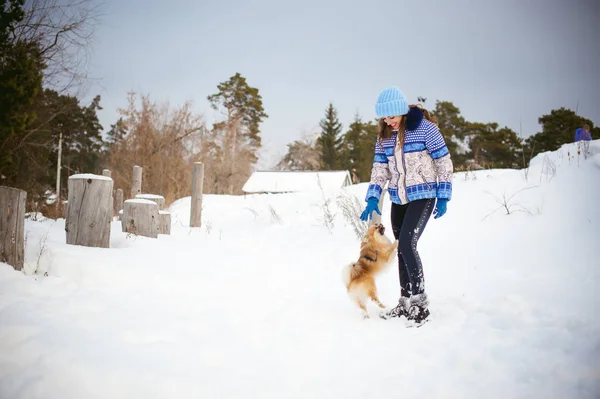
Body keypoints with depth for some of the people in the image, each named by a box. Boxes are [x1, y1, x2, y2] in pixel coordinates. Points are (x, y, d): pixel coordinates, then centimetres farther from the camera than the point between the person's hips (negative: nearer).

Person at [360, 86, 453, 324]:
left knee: (406, 244, -18)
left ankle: (420, 302, -8)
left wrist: (443, 197, -9)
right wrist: (372, 198, -2)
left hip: (423, 195, -6)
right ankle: (406, 302, 17)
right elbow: (380, 168, 9)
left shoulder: (424, 127, -11)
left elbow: (444, 162, -7)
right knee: (402, 250, 8)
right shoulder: (384, 135, 6)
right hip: (398, 199, 6)